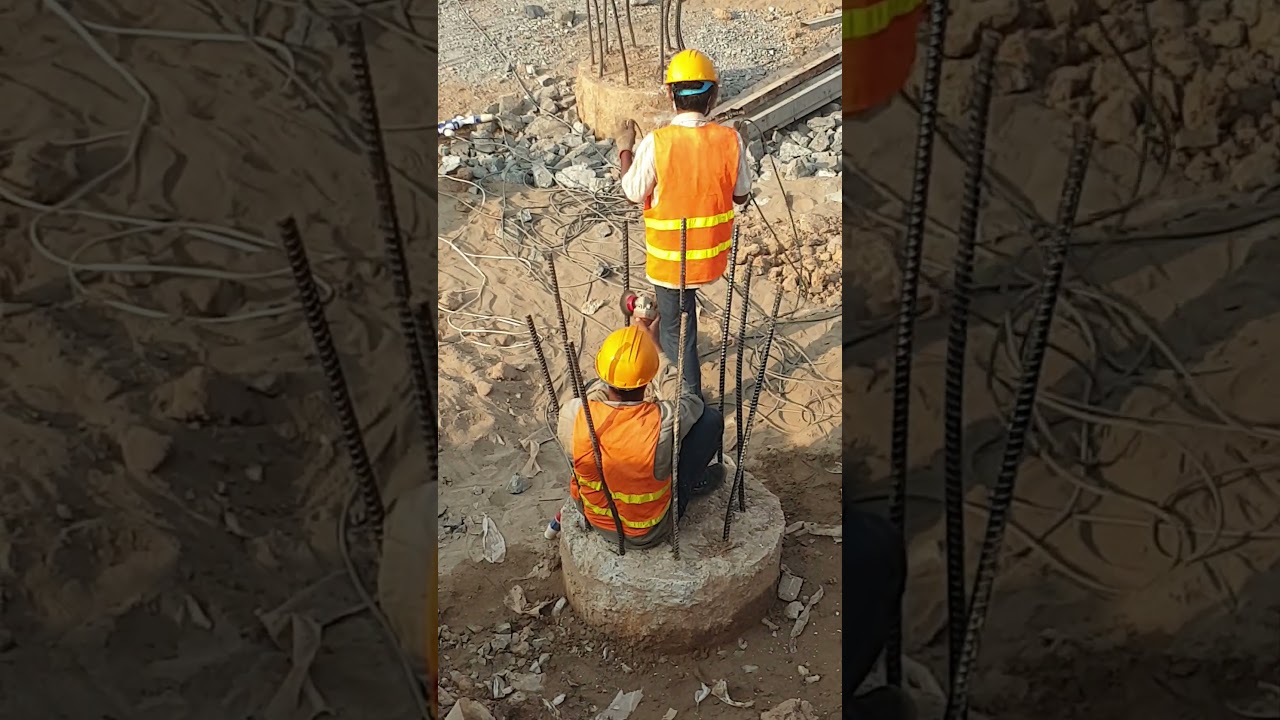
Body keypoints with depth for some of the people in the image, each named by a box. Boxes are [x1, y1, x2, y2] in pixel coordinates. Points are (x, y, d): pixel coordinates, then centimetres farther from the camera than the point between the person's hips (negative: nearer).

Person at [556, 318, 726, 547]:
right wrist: (653, 342, 0)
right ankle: (691, 483, 29)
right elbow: (690, 401, -8)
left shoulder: (572, 416, -28)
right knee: (711, 418, -1)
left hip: (593, 517, 3)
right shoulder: (665, 422, -34)